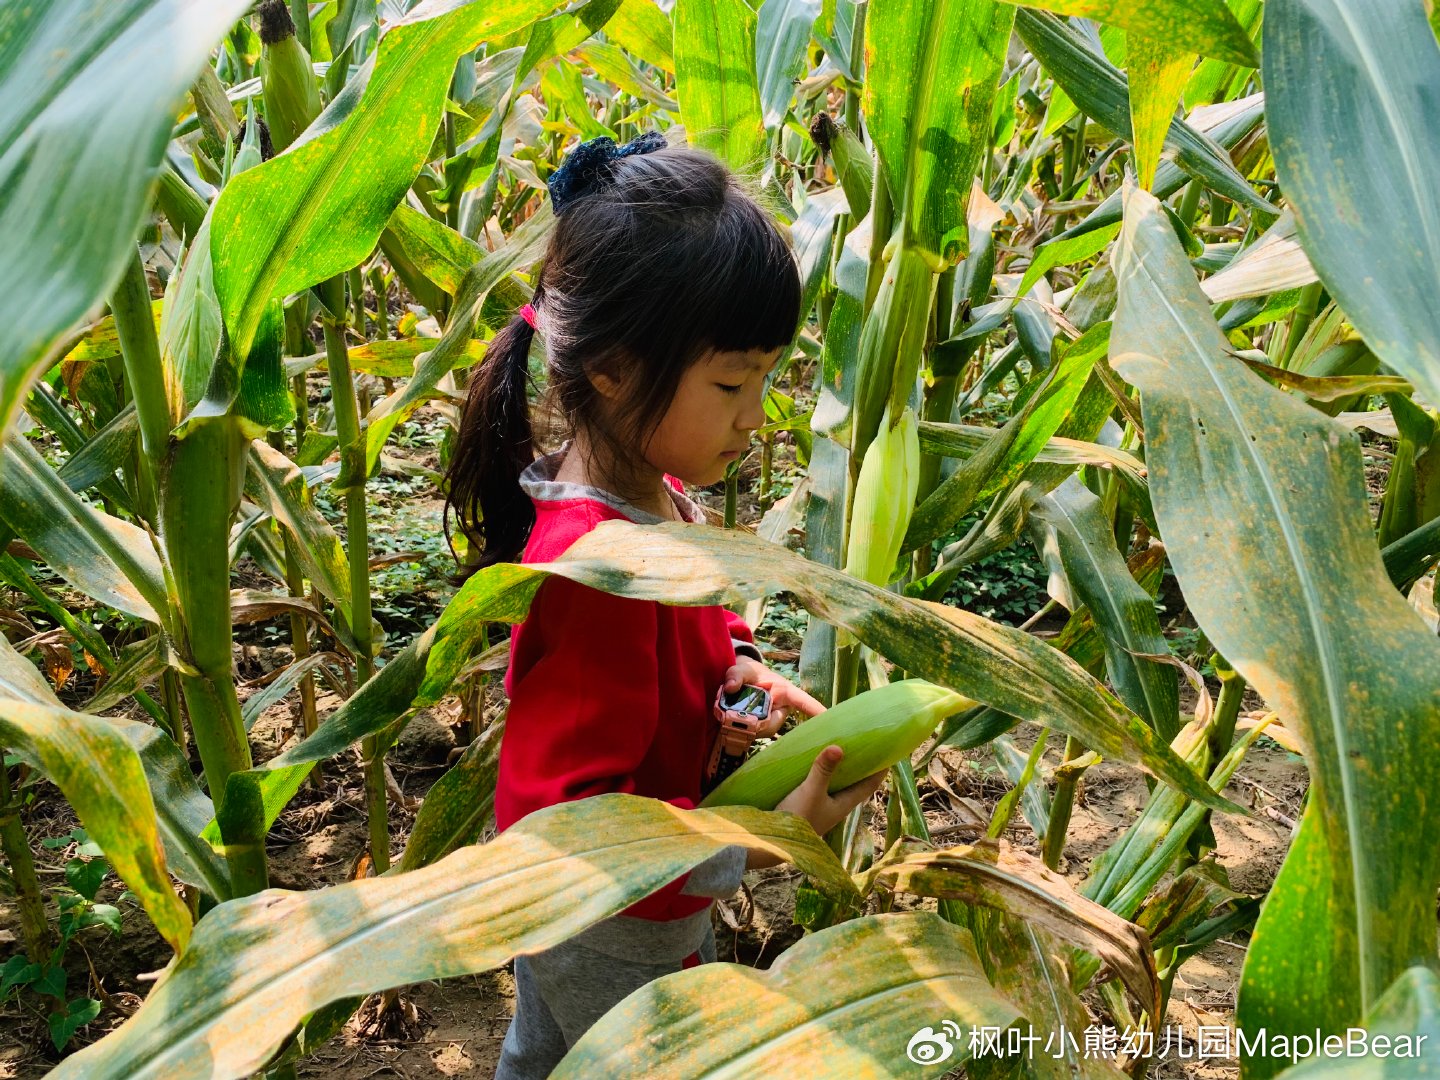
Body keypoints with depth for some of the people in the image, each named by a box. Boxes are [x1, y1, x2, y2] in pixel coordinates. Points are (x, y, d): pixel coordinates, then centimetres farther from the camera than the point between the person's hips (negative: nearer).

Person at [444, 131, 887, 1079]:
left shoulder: (654, 492, -10)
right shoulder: (595, 563, -39)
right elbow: (570, 814, -34)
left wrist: (737, 661, -10)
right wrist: (760, 845, -31)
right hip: (621, 940, -8)